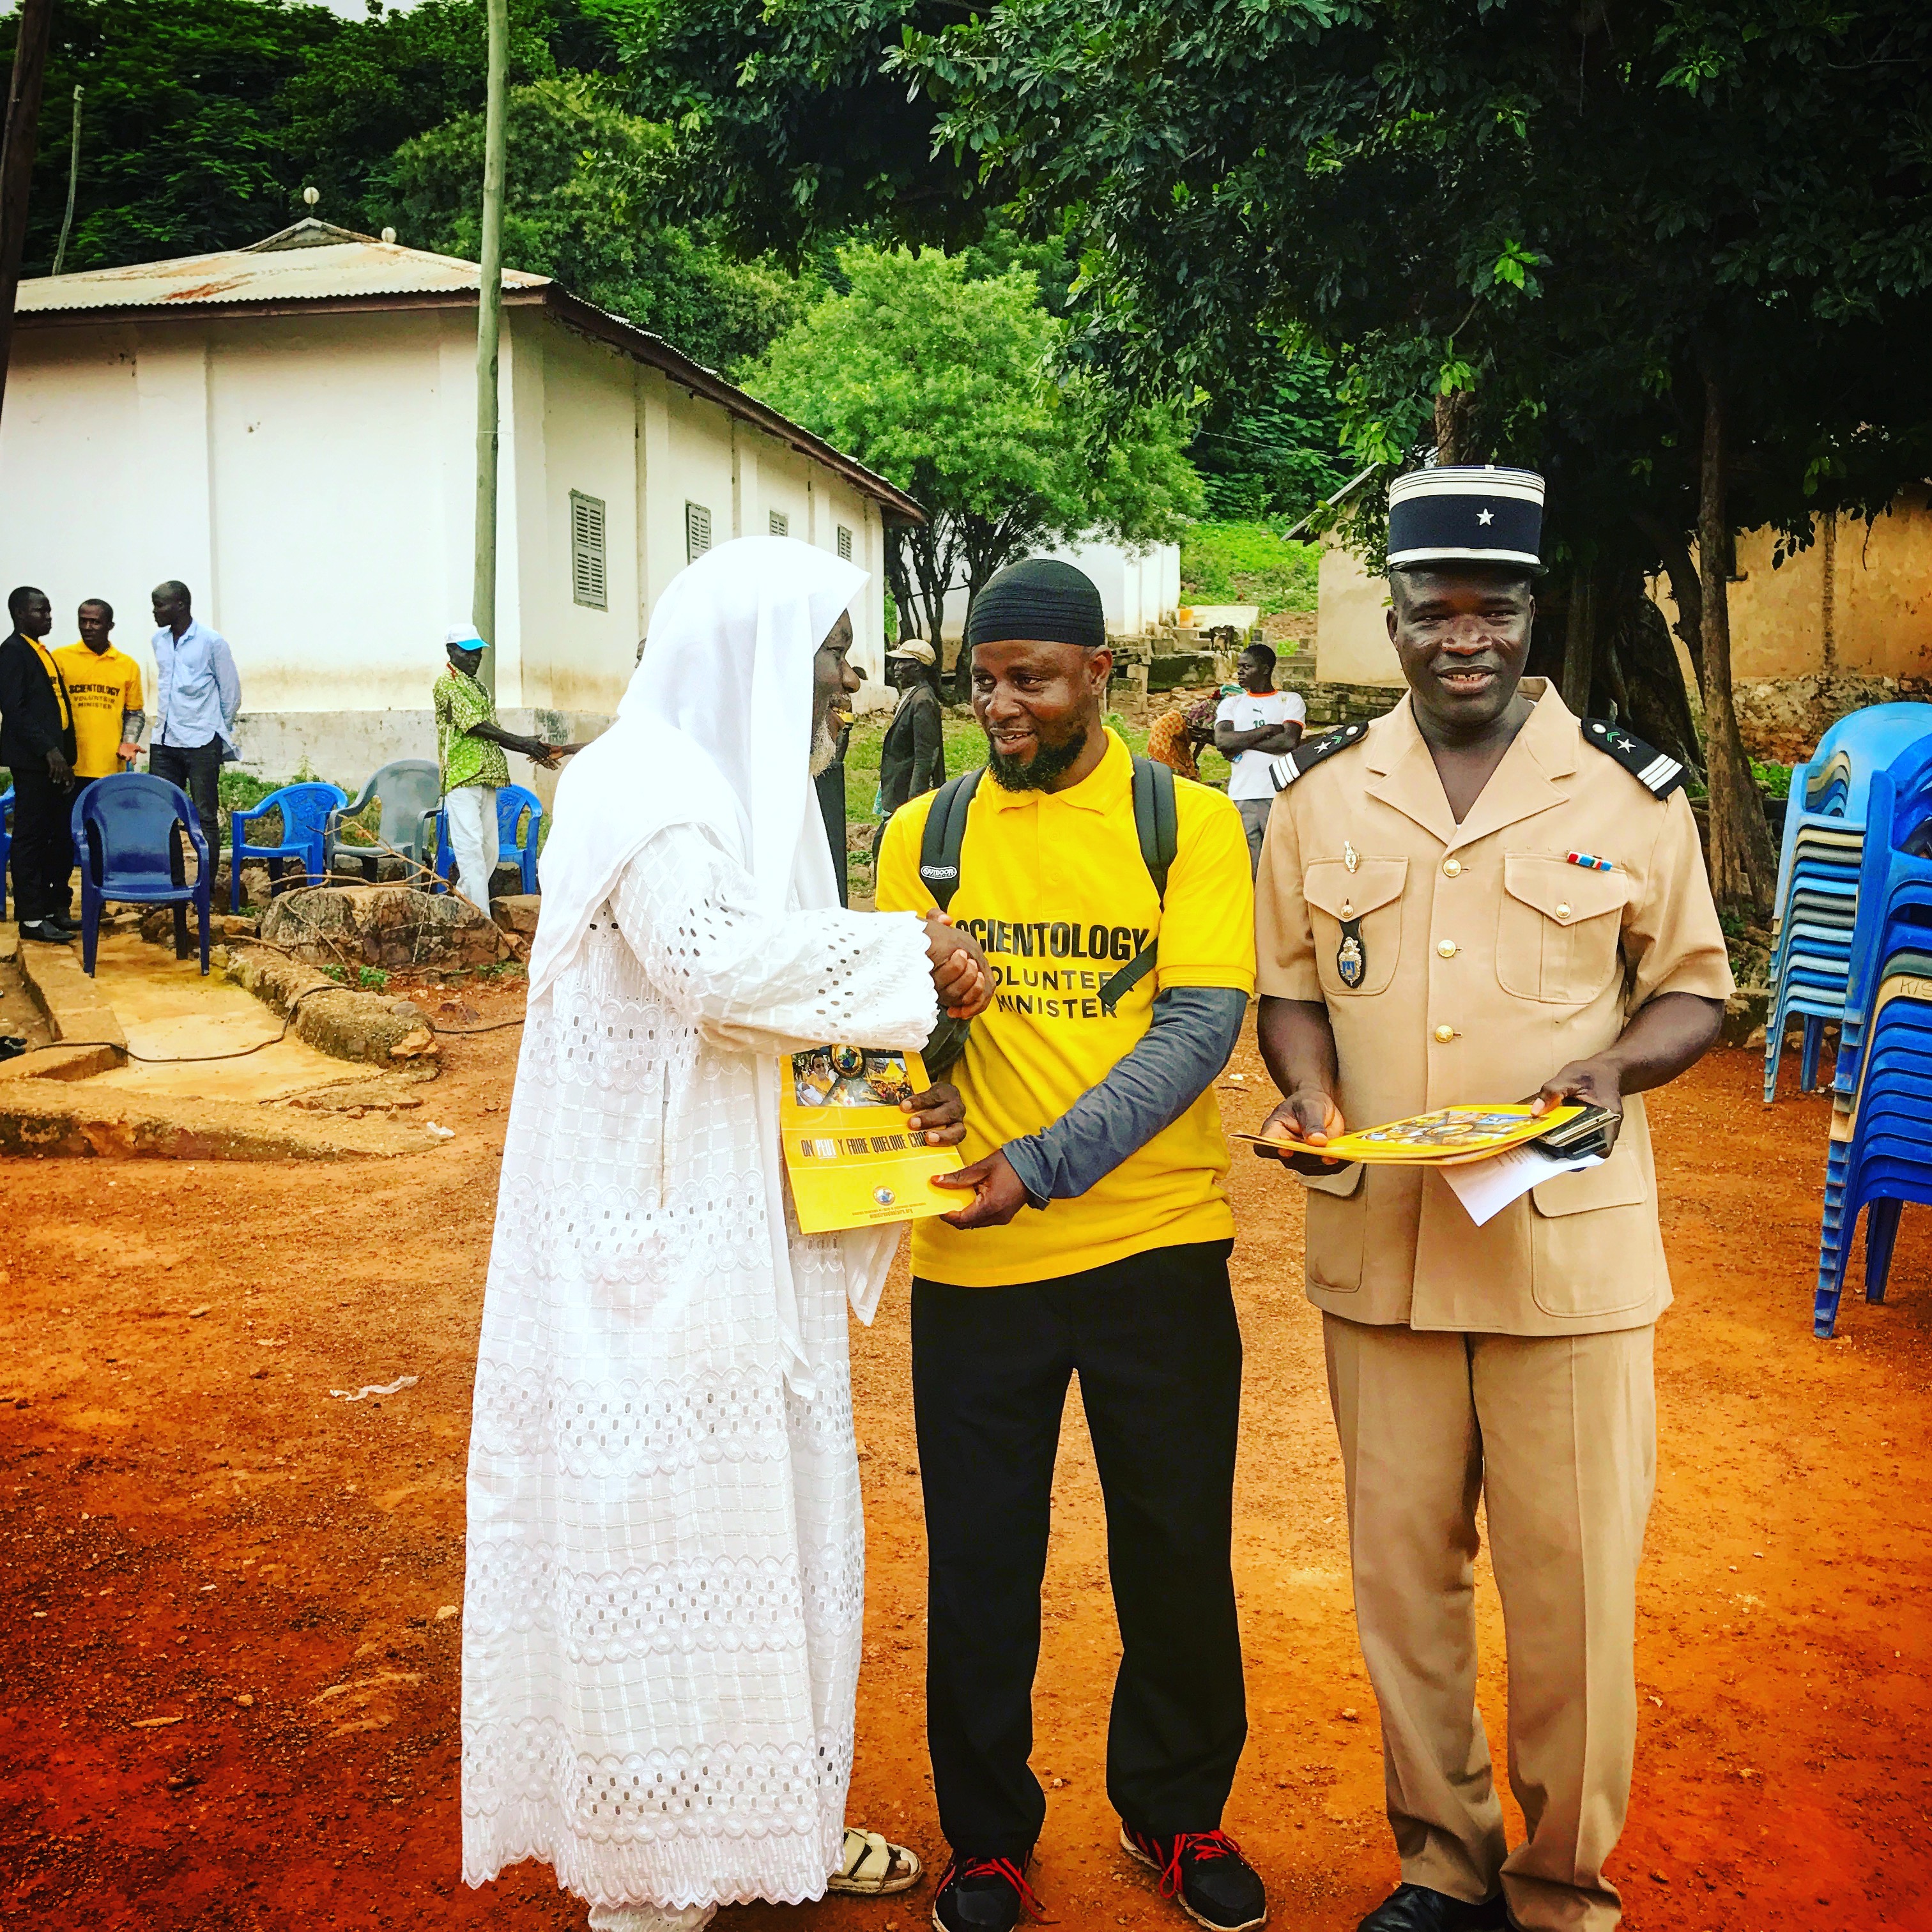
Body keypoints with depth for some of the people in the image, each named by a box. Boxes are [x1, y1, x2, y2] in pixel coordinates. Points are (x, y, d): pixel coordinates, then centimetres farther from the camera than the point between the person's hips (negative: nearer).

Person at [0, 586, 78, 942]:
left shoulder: (42, 653, 20)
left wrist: (65, 757, 15)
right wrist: (48, 750, -20)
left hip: (55, 761, 9)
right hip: (32, 762, -9)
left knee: (61, 837, 10)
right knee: (31, 839, -4)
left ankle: (56, 909, 19)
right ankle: (31, 919, 0)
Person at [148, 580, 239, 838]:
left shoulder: (212, 641, -5)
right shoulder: (159, 640, 12)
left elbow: (231, 691, 1)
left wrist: (221, 732, 7)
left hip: (202, 743, -5)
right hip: (164, 741, 6)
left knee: (205, 816, -1)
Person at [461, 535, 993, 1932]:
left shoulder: (753, 790, 17)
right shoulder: (643, 786, -13)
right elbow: (713, 958, -30)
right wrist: (913, 953, -20)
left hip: (747, 1230, 10)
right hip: (652, 1236, -10)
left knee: (770, 1502, 16)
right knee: (663, 1516, 0)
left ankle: (772, 1819, 32)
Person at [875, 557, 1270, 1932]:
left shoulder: (1188, 822, -2)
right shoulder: (923, 833, 5)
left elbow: (1200, 1023, -12)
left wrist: (1047, 1164, -22)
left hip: (1156, 1246, -1)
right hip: (972, 1258, 1)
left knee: (1177, 1548, 13)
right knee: (980, 1560, 11)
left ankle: (1176, 1812, 37)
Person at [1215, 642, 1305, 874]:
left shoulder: (1291, 700, 10)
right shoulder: (1231, 704, 17)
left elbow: (1290, 741, -7)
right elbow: (1222, 741, -3)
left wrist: (1242, 743, -5)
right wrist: (1268, 730, -4)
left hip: (1281, 795, -2)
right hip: (1242, 798, 2)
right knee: (1246, 867, -2)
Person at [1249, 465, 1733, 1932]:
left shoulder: (1630, 790, 0)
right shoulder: (1321, 795, 6)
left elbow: (1693, 986, 5)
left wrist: (1613, 1067, -15)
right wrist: (1309, 1095, -8)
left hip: (1571, 1248, -2)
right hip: (1379, 1245, 2)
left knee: (1574, 1584, 5)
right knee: (1402, 1570, 13)